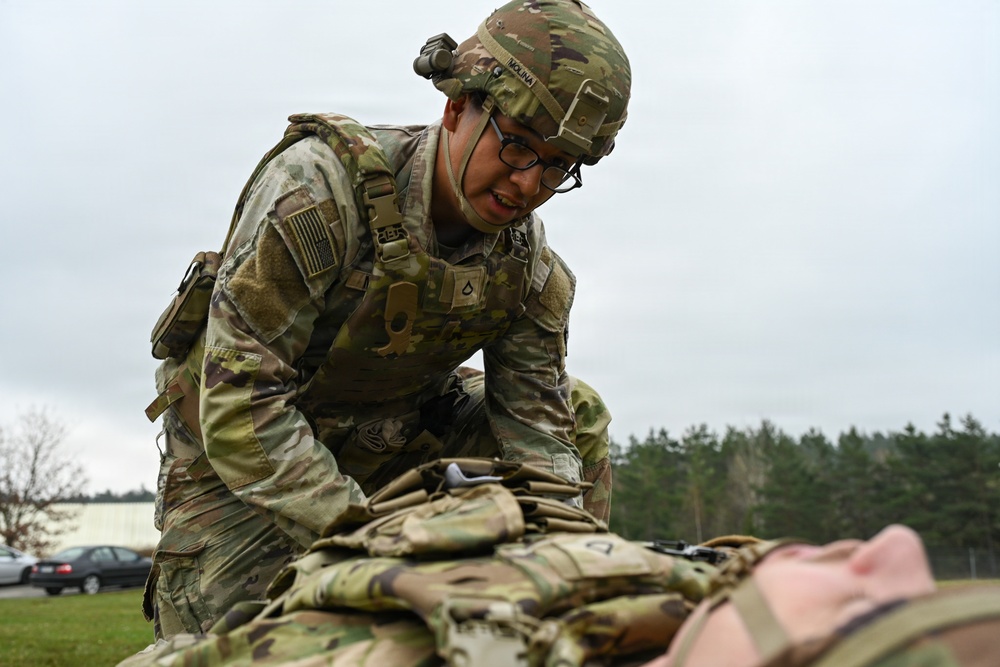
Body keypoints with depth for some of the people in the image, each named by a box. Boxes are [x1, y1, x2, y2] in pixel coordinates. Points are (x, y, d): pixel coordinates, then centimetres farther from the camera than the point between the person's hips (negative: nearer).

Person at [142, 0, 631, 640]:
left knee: (578, 417, -2)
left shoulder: (532, 268, -13)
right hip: (235, 449, -5)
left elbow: (535, 430, -9)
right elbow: (238, 405, -35)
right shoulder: (319, 186, -32)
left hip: (386, 438, 5)